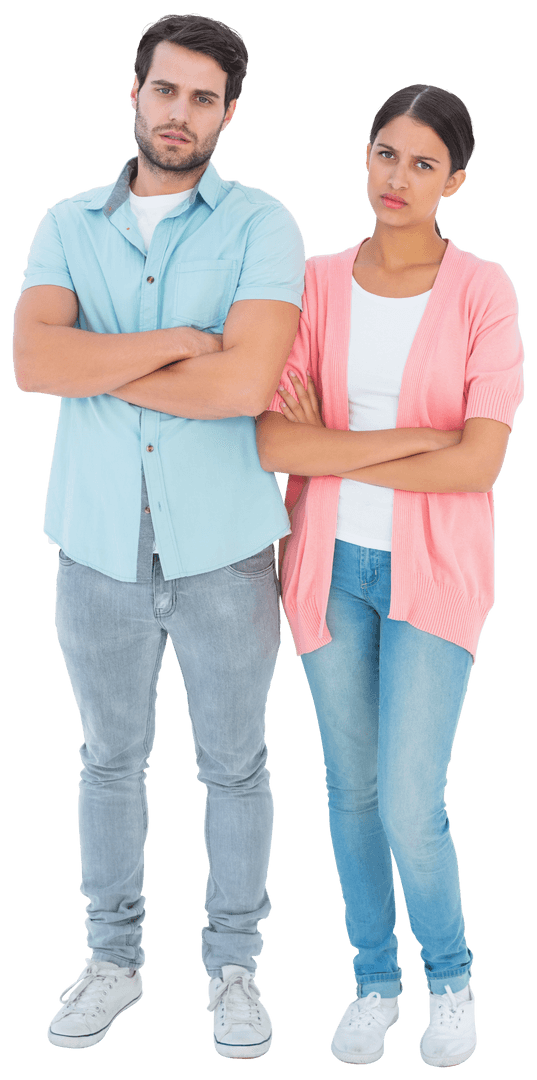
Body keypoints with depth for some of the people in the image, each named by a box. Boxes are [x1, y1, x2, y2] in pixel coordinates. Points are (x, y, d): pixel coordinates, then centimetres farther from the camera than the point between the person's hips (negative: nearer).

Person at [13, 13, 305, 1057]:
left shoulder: (261, 225, -5)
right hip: (99, 548, 2)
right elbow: (33, 361, -14)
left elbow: (246, 382, -21)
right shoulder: (68, 226, 3)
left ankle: (233, 965, 30)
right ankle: (112, 959, 33)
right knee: (110, 759, 16)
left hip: (223, 550, -2)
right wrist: (179, 340, -17)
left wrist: (99, 364, -12)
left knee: (235, 766, 11)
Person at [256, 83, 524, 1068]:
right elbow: (273, 442, -11)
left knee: (410, 807, -7)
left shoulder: (483, 293, -7)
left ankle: (450, 974, 22)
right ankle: (374, 979, 32)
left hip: (432, 570, -3)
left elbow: (479, 463, -16)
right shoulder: (315, 285, 0)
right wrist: (414, 438, -18)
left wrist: (335, 454, -11)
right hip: (330, 566, 3)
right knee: (351, 791, 12)